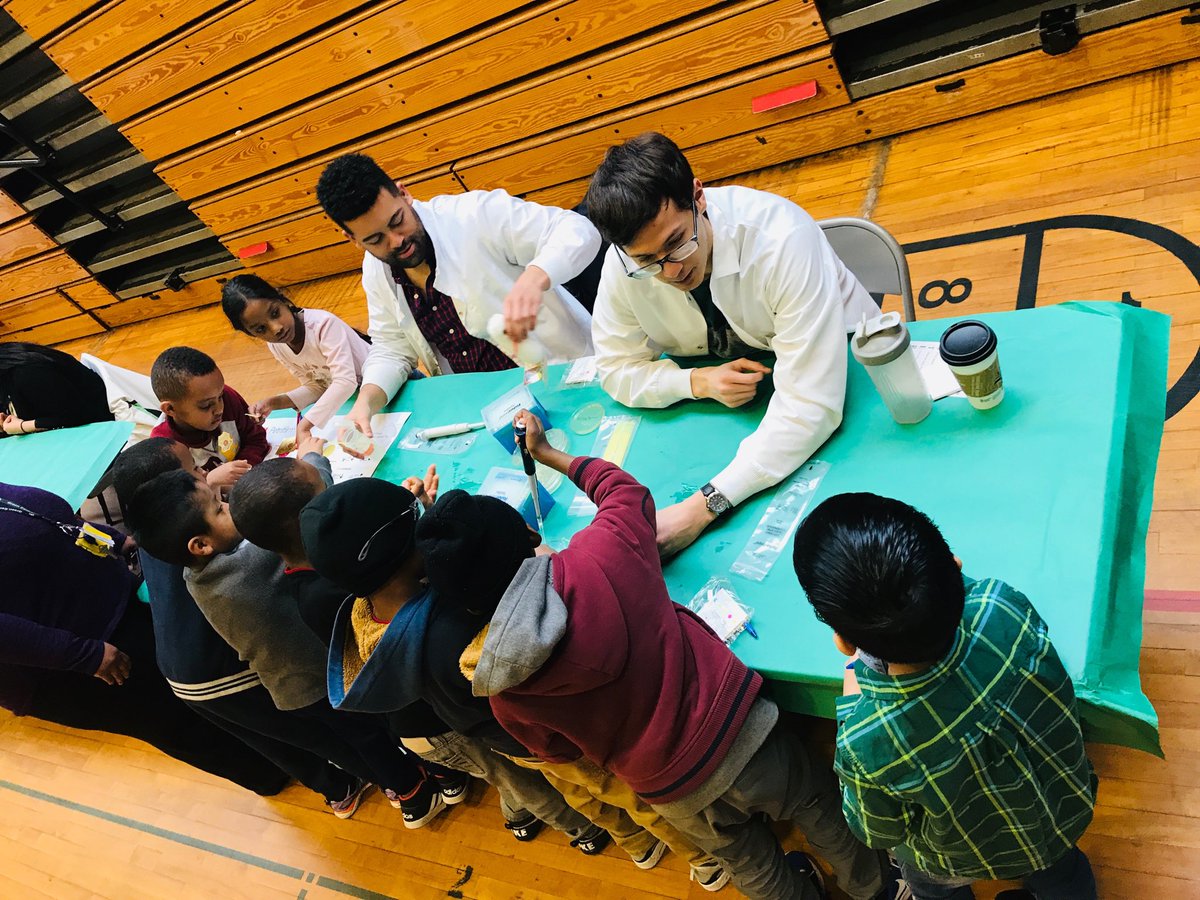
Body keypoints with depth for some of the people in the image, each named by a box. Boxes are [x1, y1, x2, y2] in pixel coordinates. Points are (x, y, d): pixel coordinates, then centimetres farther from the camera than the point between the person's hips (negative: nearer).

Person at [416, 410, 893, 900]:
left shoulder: (506, 694, -19)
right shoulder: (605, 548, -24)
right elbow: (626, 490, 0)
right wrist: (547, 452, 14)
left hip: (675, 795, 1)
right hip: (735, 728, 0)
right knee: (817, 808, 31)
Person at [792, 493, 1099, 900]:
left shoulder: (866, 746, -45)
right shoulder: (1005, 607, -39)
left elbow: (878, 833, -19)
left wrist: (852, 696, -18)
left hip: (977, 860, -2)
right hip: (1072, 809, 3)